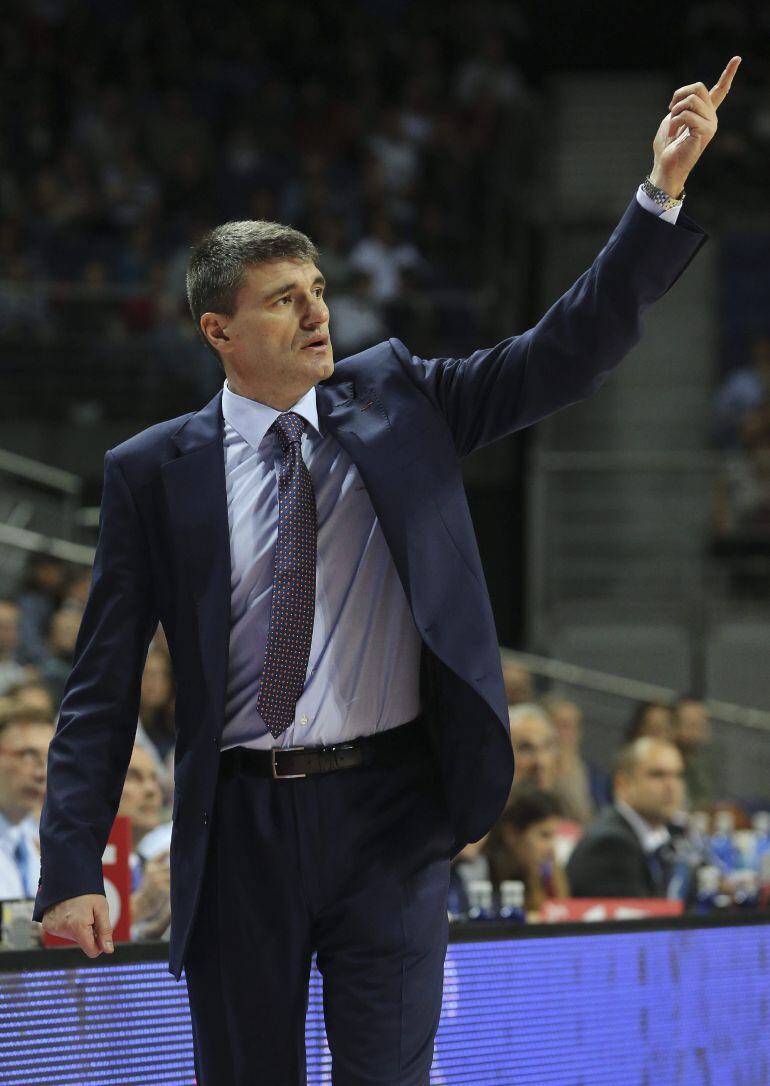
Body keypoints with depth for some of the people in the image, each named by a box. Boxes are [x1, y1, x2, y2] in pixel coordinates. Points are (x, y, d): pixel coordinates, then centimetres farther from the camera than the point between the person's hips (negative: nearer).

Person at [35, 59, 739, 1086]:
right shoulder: (154, 471, 1)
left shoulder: (395, 402, 6)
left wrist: (664, 191, -12)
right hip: (241, 822, 0)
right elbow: (103, 685, 1)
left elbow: (568, 350, -1)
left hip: (388, 812, 1)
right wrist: (72, 868, -7)